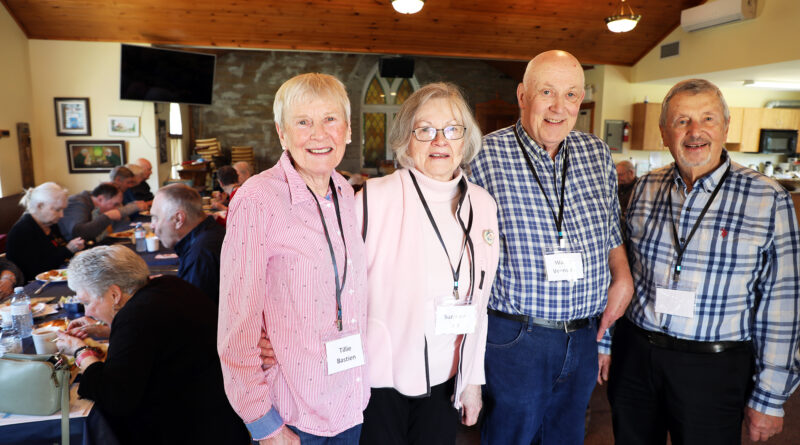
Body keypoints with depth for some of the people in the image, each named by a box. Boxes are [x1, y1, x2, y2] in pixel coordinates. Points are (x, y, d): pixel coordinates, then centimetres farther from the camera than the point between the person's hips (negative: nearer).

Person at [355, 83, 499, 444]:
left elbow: (477, 302, 6)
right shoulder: (375, 198, -16)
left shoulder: (483, 205, 0)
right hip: (381, 379, -4)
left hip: (445, 382, 4)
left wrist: (473, 380, 10)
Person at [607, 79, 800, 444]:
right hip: (634, 355, 3)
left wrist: (770, 397, -5)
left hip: (713, 370, -3)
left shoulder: (768, 200, -9)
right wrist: (609, 342, 11)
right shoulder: (645, 189, 1)